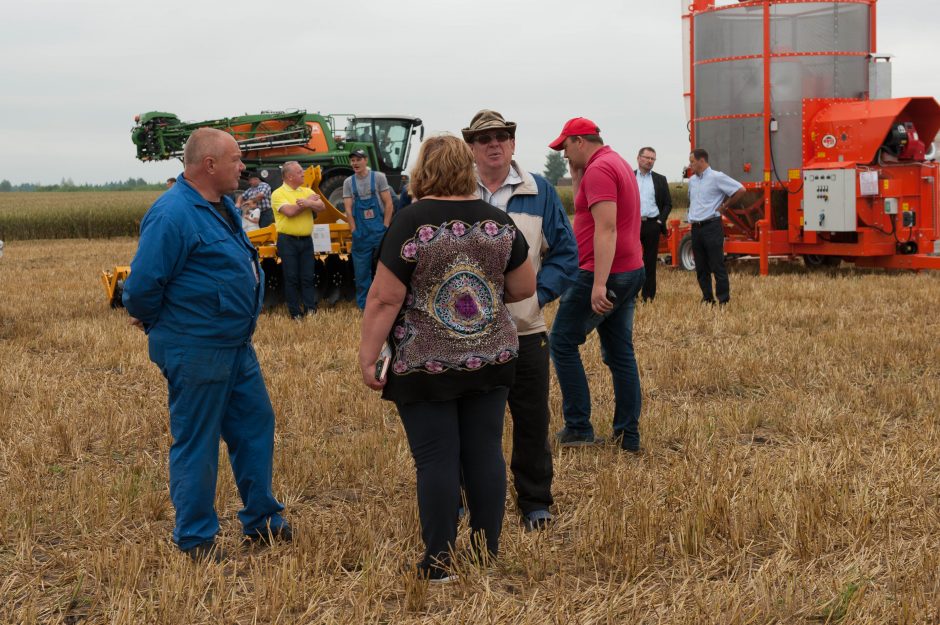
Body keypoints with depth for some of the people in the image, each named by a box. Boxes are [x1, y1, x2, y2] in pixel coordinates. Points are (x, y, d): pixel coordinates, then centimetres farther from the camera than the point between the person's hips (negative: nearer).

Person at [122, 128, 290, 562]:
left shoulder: (220, 207, 10)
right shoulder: (172, 215, -21)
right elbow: (142, 286, -22)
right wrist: (159, 325, -4)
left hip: (236, 346, 9)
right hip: (197, 354, -9)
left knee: (255, 426, 16)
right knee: (196, 444, 2)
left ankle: (262, 520, 29)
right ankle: (195, 538, 15)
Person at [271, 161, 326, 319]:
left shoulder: (307, 191, 11)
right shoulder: (278, 194, -5)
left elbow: (322, 207, -1)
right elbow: (290, 211, -20)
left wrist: (309, 203, -22)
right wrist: (309, 201, -7)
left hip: (306, 240, 4)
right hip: (287, 241, -4)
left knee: (308, 277, 5)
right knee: (291, 278, 1)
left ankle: (311, 311, 8)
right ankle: (295, 314, 7)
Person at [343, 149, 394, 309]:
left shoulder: (378, 177, -1)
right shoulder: (348, 182, 6)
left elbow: (388, 204, -3)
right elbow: (348, 209, 3)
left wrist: (385, 228, -8)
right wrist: (354, 230, -4)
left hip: (379, 231, -2)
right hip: (360, 234, 2)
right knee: (361, 271, 7)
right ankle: (363, 306, 15)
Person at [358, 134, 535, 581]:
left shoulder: (411, 222, -12)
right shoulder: (497, 220, 1)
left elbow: (385, 299, -14)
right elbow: (524, 287, 8)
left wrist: (367, 357, -8)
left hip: (426, 368, -4)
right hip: (490, 360, 4)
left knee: (436, 459, 1)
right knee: (484, 452, 11)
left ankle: (439, 561, 6)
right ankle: (488, 552, 18)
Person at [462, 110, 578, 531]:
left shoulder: (539, 192, 4)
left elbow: (565, 253, 6)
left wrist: (539, 294, -5)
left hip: (524, 328, 1)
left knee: (532, 420, 6)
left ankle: (535, 502, 19)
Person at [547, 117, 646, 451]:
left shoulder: (599, 169, -15)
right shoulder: (618, 164, 17)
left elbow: (607, 229, -24)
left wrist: (599, 285, -29)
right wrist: (576, 174, 15)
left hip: (602, 275, -10)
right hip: (630, 273, 10)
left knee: (562, 344, 2)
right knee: (620, 352, 10)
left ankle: (578, 427, 3)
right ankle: (628, 434, 10)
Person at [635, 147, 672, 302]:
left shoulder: (660, 180, 10)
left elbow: (668, 203, 10)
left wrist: (660, 221, -2)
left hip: (652, 224, 1)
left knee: (650, 261, 4)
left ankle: (648, 296, 9)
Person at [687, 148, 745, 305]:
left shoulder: (716, 177, -8)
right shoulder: (692, 181, 14)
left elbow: (740, 190, -10)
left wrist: (724, 206, -4)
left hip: (711, 226, -7)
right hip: (696, 228, 7)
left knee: (717, 266, -6)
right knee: (701, 267, 9)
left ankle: (724, 301, -2)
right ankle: (707, 299, 17)